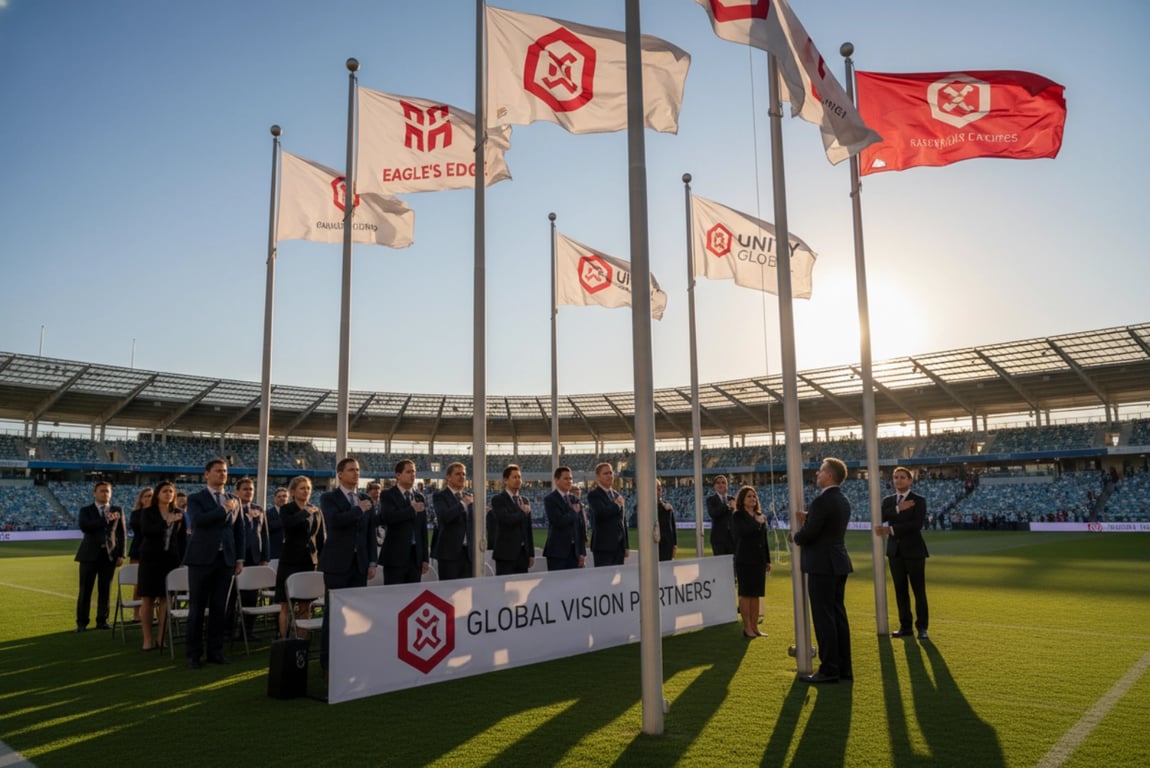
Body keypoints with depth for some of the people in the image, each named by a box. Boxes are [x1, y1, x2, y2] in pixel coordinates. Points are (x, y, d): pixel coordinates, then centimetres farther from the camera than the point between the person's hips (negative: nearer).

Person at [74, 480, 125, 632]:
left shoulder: (117, 511, 9)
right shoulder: (86, 510, 4)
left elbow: (122, 533, 8)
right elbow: (84, 527, -15)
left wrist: (121, 555, 2)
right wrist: (105, 520, -22)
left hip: (109, 554, 1)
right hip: (90, 554, -1)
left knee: (105, 590, 4)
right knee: (85, 590, 2)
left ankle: (102, 620, 13)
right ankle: (82, 622, 11)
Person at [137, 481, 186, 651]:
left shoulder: (178, 514, 8)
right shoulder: (148, 512, 2)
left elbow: (182, 539, 9)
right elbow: (146, 531, -15)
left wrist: (182, 560, 1)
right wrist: (166, 522, -25)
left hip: (171, 559, 2)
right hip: (150, 559, -2)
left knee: (165, 598, 1)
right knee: (147, 598, -2)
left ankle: (161, 638, 6)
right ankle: (147, 639, 4)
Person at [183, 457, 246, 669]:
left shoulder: (234, 500, 12)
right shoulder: (196, 498, 1)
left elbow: (239, 531, 13)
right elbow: (198, 520, -19)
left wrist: (240, 558, 8)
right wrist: (224, 509, -15)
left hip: (226, 560, 3)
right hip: (202, 559, -3)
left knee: (220, 608, 5)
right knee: (197, 608, 2)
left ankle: (215, 651, 14)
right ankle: (194, 654, 10)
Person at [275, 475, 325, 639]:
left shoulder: (316, 511, 10)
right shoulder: (287, 509, -1)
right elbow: (288, 523, -25)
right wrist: (306, 512, -14)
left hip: (310, 561, 4)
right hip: (290, 561, -4)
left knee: (305, 605, 7)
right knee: (286, 606, 0)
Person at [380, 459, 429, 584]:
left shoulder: (419, 497, 14)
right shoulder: (387, 495, -2)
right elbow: (388, 517, -22)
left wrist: (425, 558, 11)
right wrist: (412, 510, -15)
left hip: (416, 555, 5)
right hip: (395, 555, -5)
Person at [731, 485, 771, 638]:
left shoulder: (760, 516, 14)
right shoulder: (737, 515, -4)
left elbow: (764, 538, 15)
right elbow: (744, 532, -21)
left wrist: (767, 560, 14)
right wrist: (757, 523, -10)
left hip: (759, 559, 6)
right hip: (745, 560, -6)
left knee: (756, 594, 7)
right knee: (746, 594, -1)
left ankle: (755, 627, 13)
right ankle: (747, 628, 3)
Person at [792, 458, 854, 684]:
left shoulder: (822, 501, -18)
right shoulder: (842, 500, 12)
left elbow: (807, 535, -19)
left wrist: (795, 536, 1)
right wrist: (807, 520, 6)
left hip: (822, 565, -9)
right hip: (838, 564, 9)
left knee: (824, 618, -3)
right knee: (838, 615, 13)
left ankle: (829, 670, 1)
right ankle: (844, 667, 19)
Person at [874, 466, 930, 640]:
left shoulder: (919, 500, -4)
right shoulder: (888, 501, 10)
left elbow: (917, 524, -19)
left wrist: (891, 529, -23)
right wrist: (897, 509, -18)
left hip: (914, 550, -4)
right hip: (895, 551, 4)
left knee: (919, 591, 1)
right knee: (900, 591, 8)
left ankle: (922, 627, 10)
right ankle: (905, 626, 15)